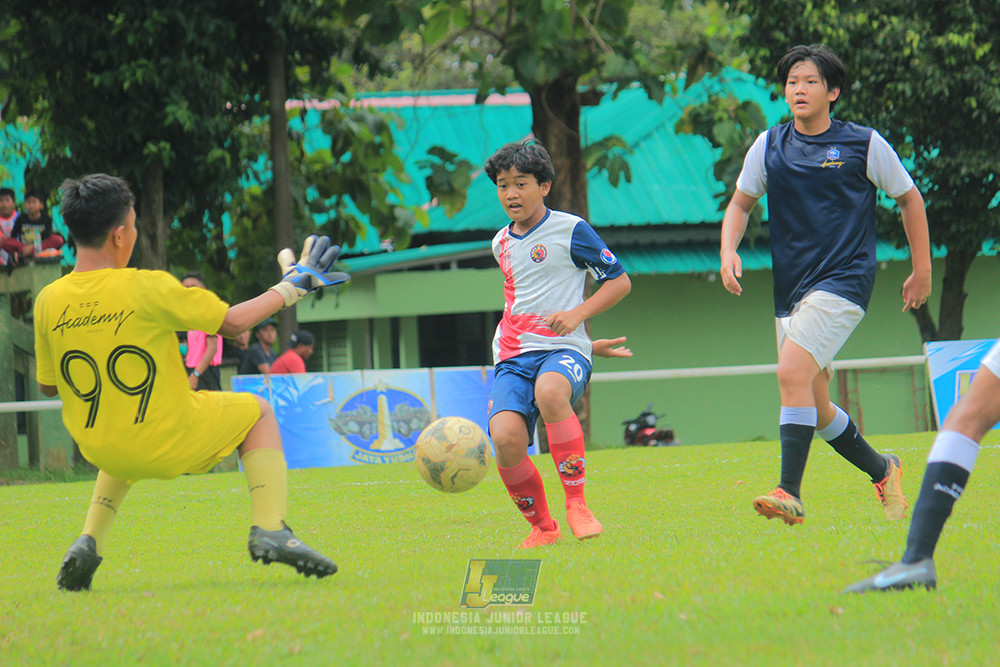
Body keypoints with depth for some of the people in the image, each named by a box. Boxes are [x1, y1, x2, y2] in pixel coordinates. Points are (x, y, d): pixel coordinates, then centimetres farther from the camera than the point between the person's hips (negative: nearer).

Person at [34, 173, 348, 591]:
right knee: (257, 413, 20)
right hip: (169, 442, -5)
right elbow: (232, 322, -9)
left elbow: (48, 386, 5)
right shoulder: (147, 288, -20)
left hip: (100, 451, 5)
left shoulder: (48, 302, -8)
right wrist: (293, 286, 5)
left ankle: (89, 543, 20)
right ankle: (269, 530, 3)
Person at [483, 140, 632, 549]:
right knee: (506, 439, -23)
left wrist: (576, 315, -10)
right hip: (512, 357, 5)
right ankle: (541, 526, 0)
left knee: (549, 391, -40)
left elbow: (619, 281, 6)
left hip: (562, 350, -5)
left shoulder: (571, 230, 3)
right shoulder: (501, 244, 19)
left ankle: (576, 504, -29)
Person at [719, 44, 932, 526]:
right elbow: (740, 203, 19)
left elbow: (909, 198, 9)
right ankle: (882, 471, 32)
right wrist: (729, 251, 0)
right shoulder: (769, 146, 7)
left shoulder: (864, 144, -2)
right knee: (814, 406, 9)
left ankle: (790, 494, -27)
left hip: (844, 281, -6)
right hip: (790, 288, 6)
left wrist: (922, 270, 9)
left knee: (792, 373, -25)